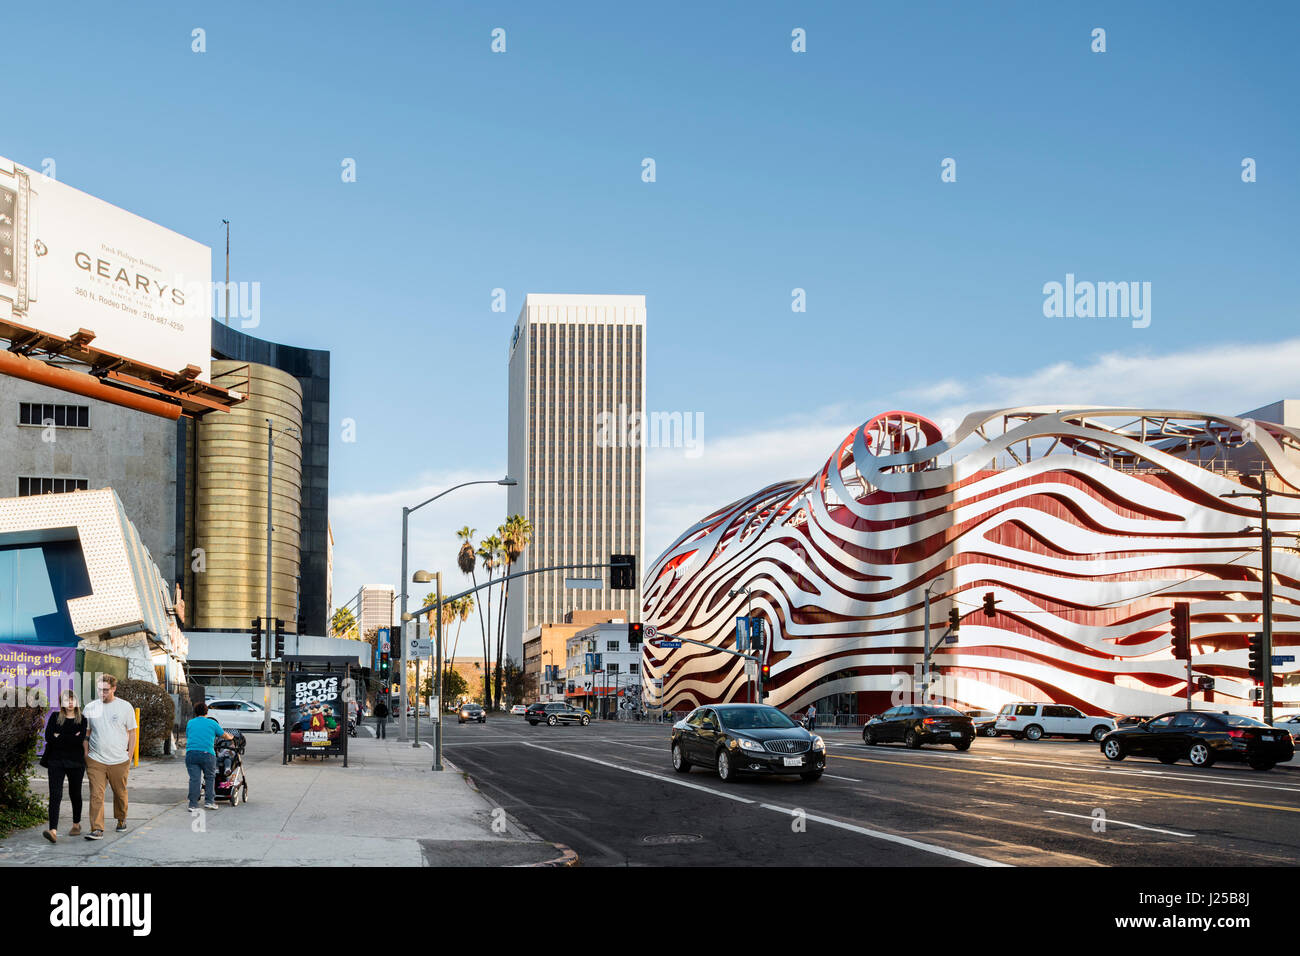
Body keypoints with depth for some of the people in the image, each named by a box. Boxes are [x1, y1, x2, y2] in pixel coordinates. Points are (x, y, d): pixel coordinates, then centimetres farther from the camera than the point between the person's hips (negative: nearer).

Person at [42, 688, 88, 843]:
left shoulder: (82, 720, 3)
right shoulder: (55, 718, 7)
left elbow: (80, 740, -11)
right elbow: (48, 736, -6)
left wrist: (59, 737, -9)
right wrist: (71, 738, -9)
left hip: (75, 762, 0)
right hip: (56, 761, 0)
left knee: (75, 794, 12)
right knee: (55, 795, -13)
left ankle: (76, 824, 35)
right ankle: (53, 831, -23)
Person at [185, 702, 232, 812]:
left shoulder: (190, 723, 16)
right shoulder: (212, 723, 10)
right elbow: (224, 736, 19)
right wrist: (231, 737, 40)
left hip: (191, 753, 2)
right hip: (207, 753, -2)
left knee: (194, 779, 0)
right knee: (210, 778, 12)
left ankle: (193, 805, -4)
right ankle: (210, 802, 7)